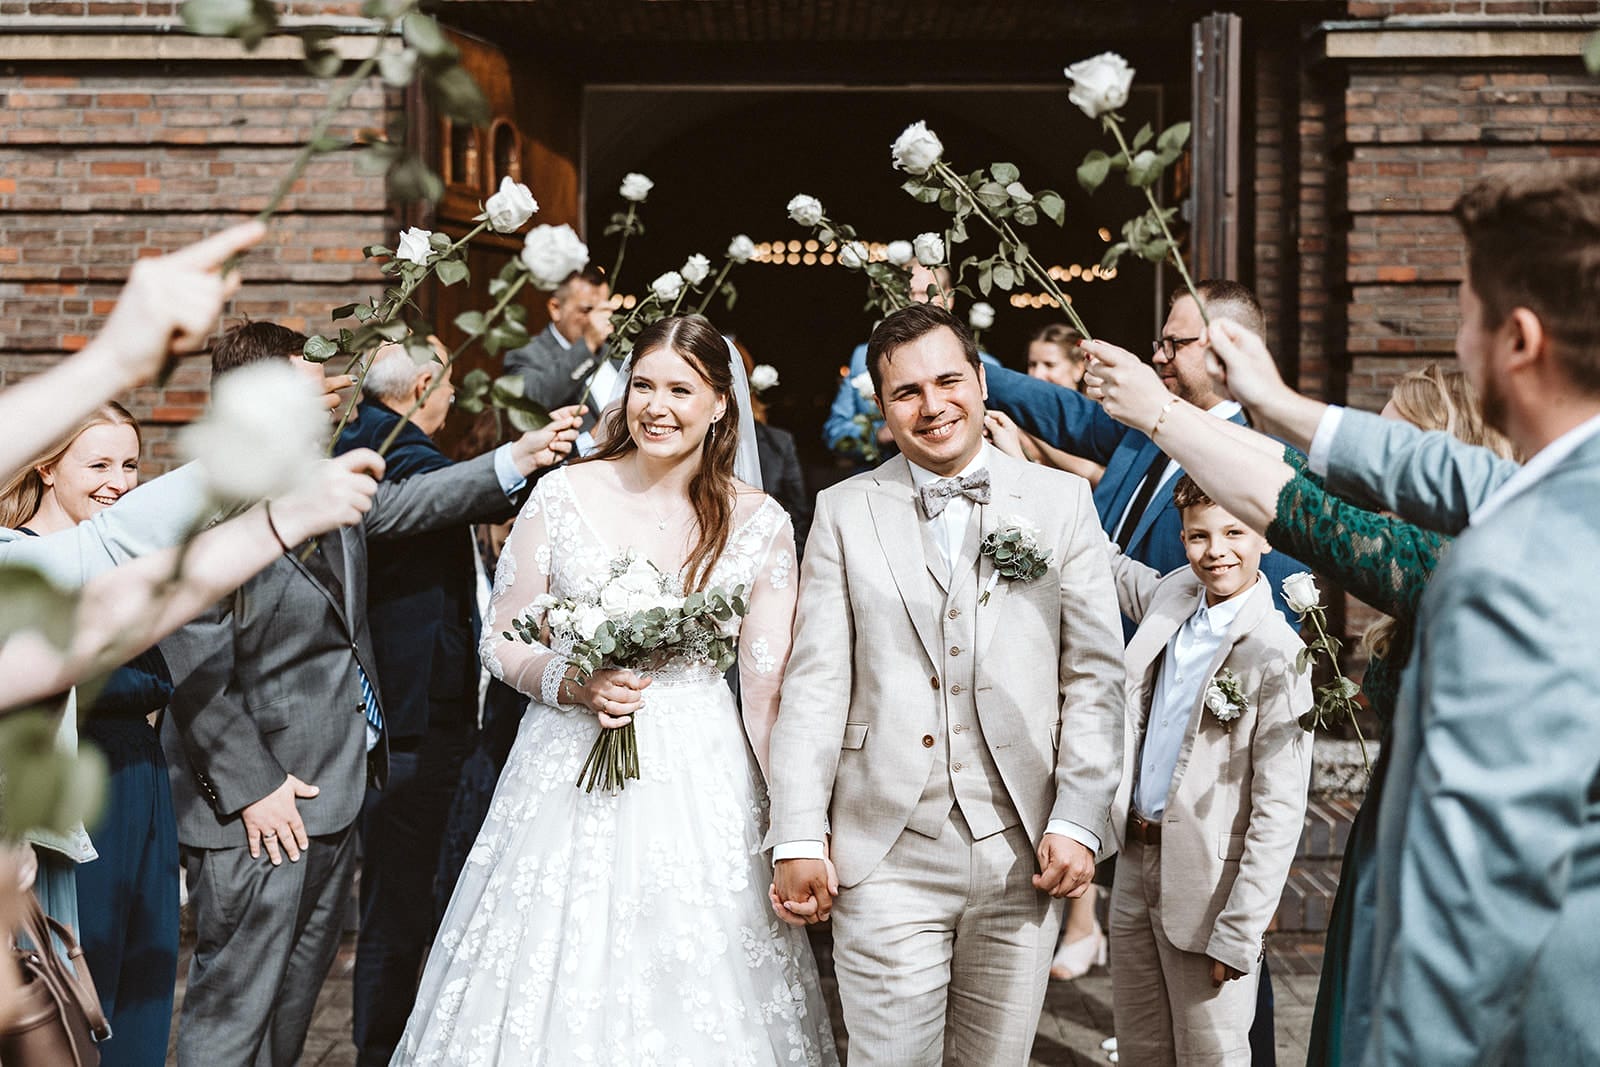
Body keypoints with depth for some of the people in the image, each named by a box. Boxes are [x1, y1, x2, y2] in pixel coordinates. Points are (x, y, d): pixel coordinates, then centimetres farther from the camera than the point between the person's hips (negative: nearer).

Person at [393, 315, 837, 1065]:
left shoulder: (759, 524, -2)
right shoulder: (562, 496, -3)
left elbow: (768, 688, 0)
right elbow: (500, 640, 5)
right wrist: (574, 685, -14)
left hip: (699, 789, 0)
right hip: (567, 774, 0)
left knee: (697, 1000, 7)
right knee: (551, 994, 7)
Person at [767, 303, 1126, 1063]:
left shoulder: (1061, 502, 7)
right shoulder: (845, 512, 6)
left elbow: (1095, 675, 4)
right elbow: (815, 681, 1)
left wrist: (1079, 821, -4)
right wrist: (798, 838, -4)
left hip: (1022, 855, 1)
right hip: (887, 856, -1)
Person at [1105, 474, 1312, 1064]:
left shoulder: (1277, 655, -17)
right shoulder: (1173, 595, 2)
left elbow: (1280, 812, -18)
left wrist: (1238, 935, -19)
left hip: (1206, 883, -6)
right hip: (1136, 865, 6)